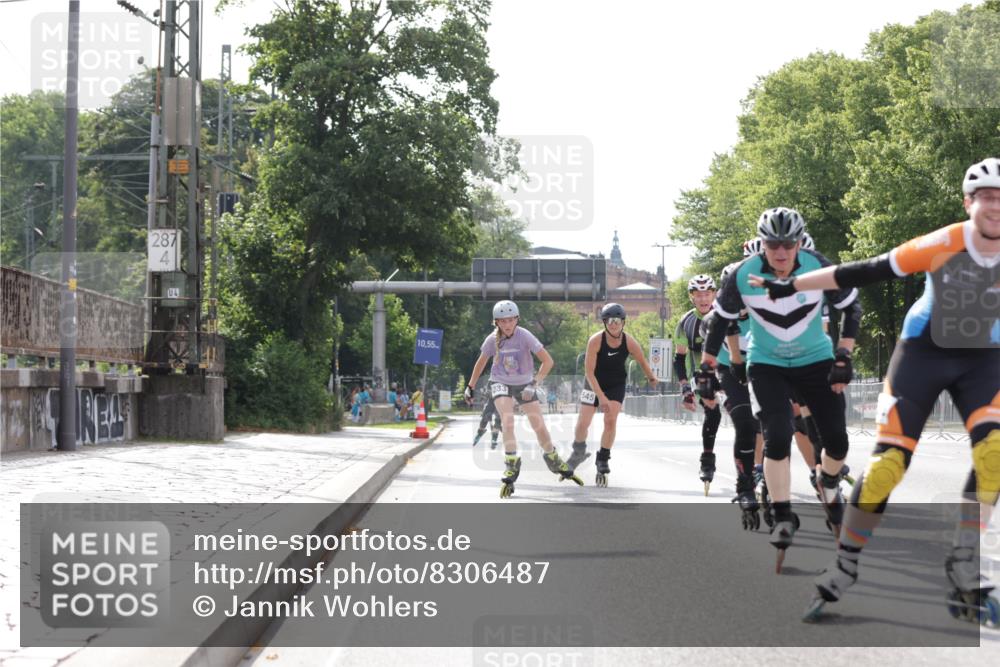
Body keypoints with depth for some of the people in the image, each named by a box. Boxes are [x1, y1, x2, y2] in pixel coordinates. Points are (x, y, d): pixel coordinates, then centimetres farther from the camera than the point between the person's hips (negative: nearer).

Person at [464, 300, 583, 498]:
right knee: (507, 420, -24)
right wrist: (470, 387, 9)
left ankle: (557, 465, 23)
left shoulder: (524, 336, -22)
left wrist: (534, 384, -32)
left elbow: (548, 361, -24)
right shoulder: (493, 340, -15)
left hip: (524, 384, 0)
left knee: (539, 426, 0)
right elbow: (481, 363, 4)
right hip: (501, 383, 0)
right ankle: (511, 467, -19)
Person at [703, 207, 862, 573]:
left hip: (815, 360, 1)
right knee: (777, 436, -20)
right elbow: (720, 319, -3)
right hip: (767, 364, -1)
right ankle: (783, 518, -8)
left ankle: (830, 486, 33)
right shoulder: (743, 276, -20)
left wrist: (844, 357, -9)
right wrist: (706, 367, 1)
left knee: (837, 440, -2)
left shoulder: (819, 268, -20)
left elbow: (852, 307, -4)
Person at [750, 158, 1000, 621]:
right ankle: (841, 574, 5)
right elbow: (865, 272, -16)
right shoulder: (943, 245, -21)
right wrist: (790, 286, -14)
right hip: (923, 352, -2)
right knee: (889, 461, -9)